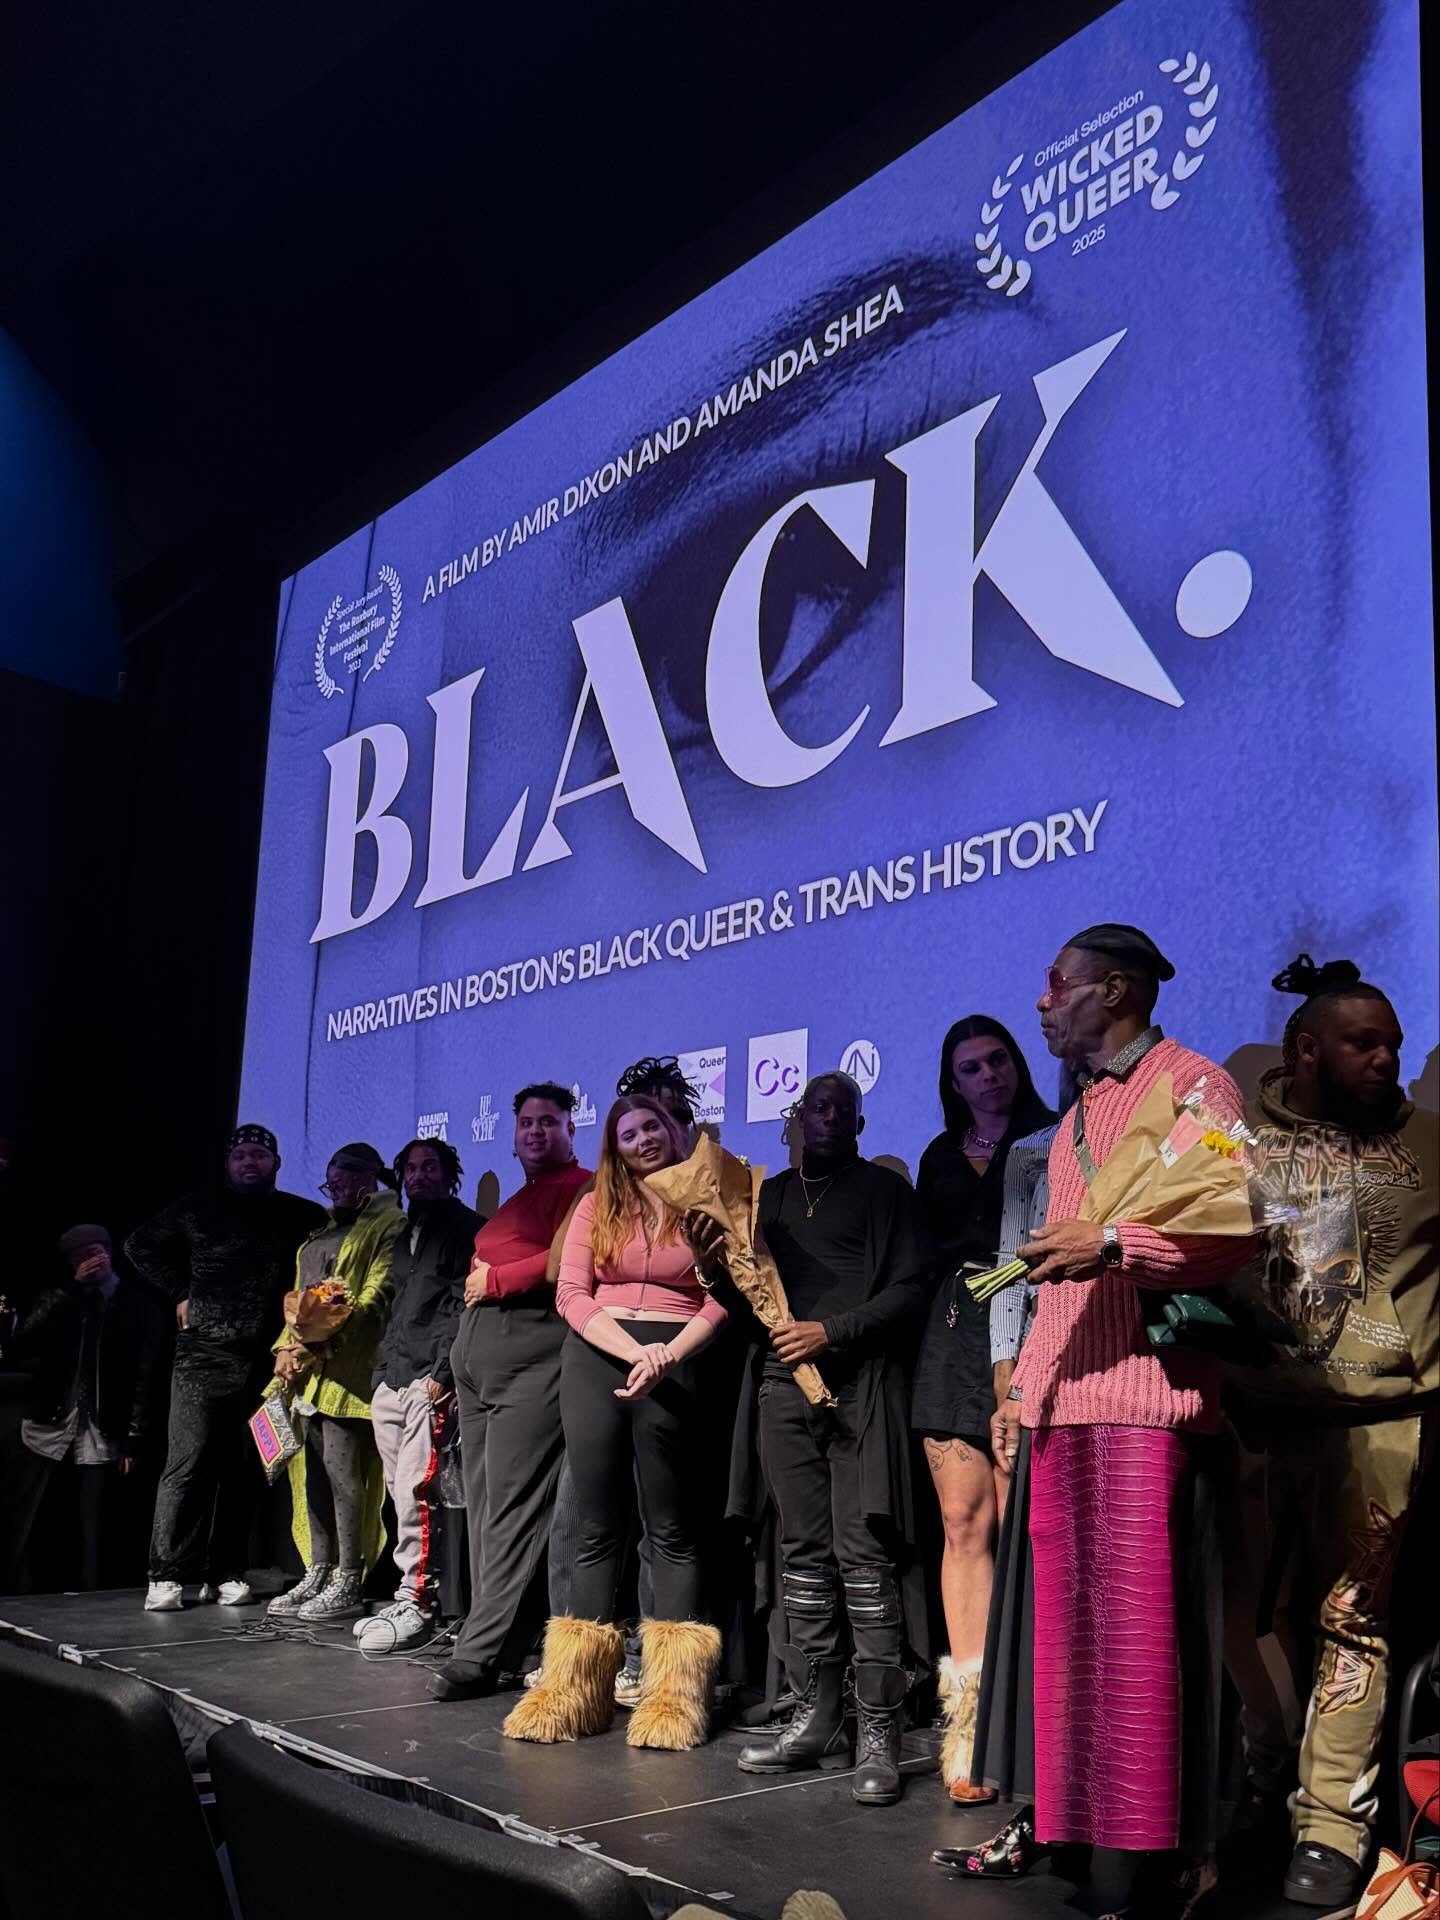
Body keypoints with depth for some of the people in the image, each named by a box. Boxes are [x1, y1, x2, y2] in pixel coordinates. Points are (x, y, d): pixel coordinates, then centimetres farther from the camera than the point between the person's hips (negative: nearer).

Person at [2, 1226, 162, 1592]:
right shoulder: (57, 1298, 10)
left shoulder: (135, 1304, 3)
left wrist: (134, 1438, -5)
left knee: (94, 1532, 1)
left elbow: (145, 1376, 0)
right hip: (48, 1426, 2)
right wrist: (72, 1289, -9)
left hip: (102, 1433, -2)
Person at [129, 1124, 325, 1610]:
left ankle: (225, 1573, 10)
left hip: (264, 1363, 2)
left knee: (244, 1472, 2)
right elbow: (140, 1246, 17)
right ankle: (166, 1575, -3)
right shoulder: (200, 1209, 8)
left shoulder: (299, 1216, 10)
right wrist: (180, 1294, 7)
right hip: (203, 1356, -1)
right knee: (188, 1465, -7)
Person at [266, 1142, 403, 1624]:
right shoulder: (326, 1232, 25)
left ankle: (347, 1584, -5)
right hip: (310, 1368, 8)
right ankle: (317, 1575, 11)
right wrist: (288, 1349, 8)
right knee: (313, 1472, 7)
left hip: (347, 1365, -8)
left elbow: (377, 1294, -11)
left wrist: (327, 1339, -20)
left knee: (341, 1469, -9)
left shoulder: (389, 1224, 0)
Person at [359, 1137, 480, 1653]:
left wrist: (442, 1372, -16)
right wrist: (383, 1371, 15)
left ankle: (417, 1602, -9)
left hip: (431, 1379, -7)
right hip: (391, 1382, 7)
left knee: (415, 1492, -12)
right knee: (402, 1495, 6)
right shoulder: (404, 1236, 24)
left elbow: (464, 1303, -9)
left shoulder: (465, 1227, 1)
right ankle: (411, 1596, 10)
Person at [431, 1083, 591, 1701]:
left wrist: (493, 1281, -6)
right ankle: (495, 1641, 10)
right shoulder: (515, 1201, 27)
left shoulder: (580, 1188, 0)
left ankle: (481, 1655, -12)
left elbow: (566, 1260, -14)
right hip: (476, 1351, 9)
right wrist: (475, 1286, 10)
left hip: (532, 1347, -9)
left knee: (513, 1505, -11)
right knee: (484, 1505, 6)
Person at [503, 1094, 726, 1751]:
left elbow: (721, 1300, 0)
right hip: (596, 1361, 2)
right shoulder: (596, 1208, 12)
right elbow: (572, 1294, 2)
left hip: (674, 1367, -2)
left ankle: (675, 1694, 2)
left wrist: (666, 1356, -15)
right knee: (599, 1529, 4)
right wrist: (634, 1352, -12)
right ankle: (573, 1690, 7)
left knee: (671, 1530, 0)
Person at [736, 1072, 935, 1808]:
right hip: (786, 1387, 5)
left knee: (862, 1555, -9)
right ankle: (815, 1719, 12)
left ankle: (878, 1732, -6)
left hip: (860, 1386, -4)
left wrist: (831, 1332, -12)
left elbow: (912, 1288, -3)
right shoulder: (771, 1193, 20)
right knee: (803, 1555, 6)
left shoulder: (884, 1190, 6)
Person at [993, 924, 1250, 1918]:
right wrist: (1024, 1381, 20)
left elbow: (1234, 1236, -12)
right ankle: (1064, 1822, 16)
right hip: (1064, 1397, 8)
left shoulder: (1192, 1084, -2)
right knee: (1068, 1616, 8)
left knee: (1139, 1623, -8)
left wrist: (1112, 1243, -23)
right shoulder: (1077, 1118, 23)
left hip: (1148, 1393, -8)